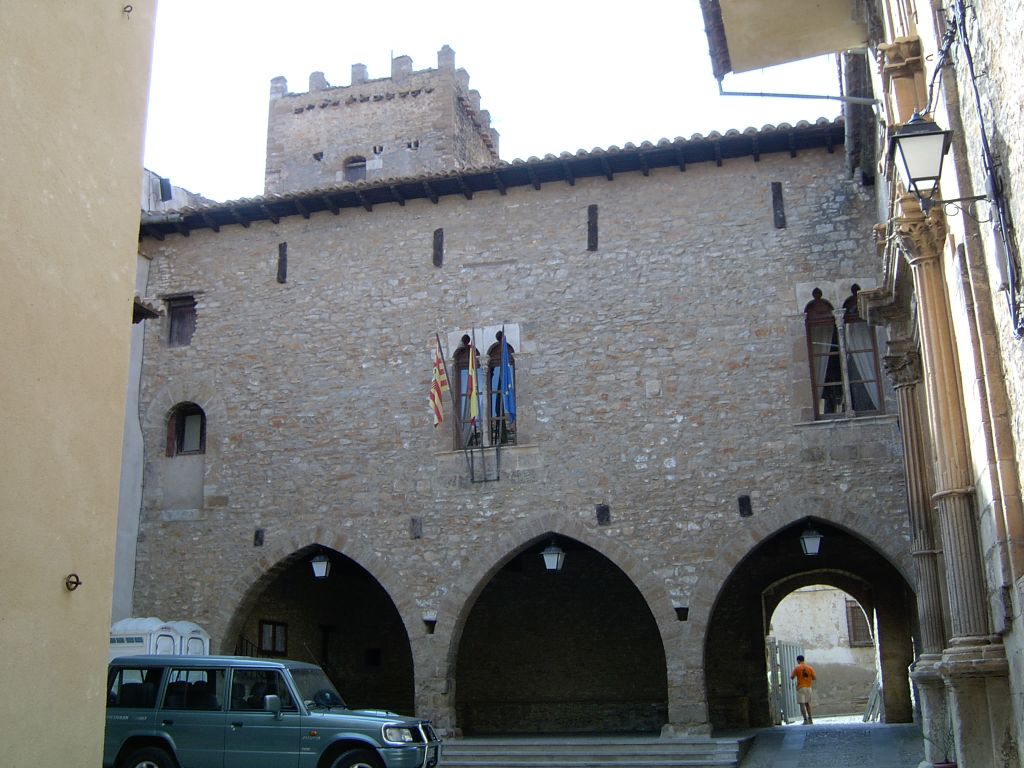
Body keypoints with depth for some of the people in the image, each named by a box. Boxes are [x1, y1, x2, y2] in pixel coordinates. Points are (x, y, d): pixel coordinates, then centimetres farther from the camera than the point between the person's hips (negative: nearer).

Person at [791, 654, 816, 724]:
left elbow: (792, 677, -2)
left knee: (802, 704, -5)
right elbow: (813, 678, 4)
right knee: (807, 703, 18)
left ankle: (805, 720, -14)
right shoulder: (810, 667, 4)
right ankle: (810, 719, 18)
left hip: (800, 688, -4)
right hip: (809, 688, 4)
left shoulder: (797, 668, -5)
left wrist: (791, 674, 19)